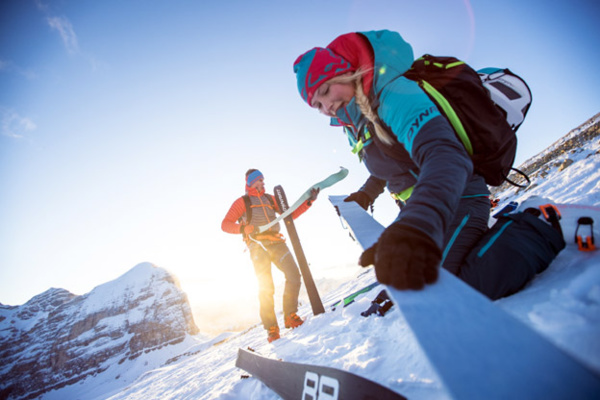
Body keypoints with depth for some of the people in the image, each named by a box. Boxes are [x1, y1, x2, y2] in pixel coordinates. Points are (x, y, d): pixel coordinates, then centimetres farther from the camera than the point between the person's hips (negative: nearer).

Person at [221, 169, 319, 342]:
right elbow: (225, 224, 0)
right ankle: (271, 328, 4)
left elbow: (291, 214, 18)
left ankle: (290, 316, 6)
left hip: (276, 243, 4)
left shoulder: (270, 199, 21)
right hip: (258, 246, -4)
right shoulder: (242, 202, 8)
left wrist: (309, 201, 8)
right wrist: (243, 228, -20)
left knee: (294, 275, -9)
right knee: (266, 288, -7)